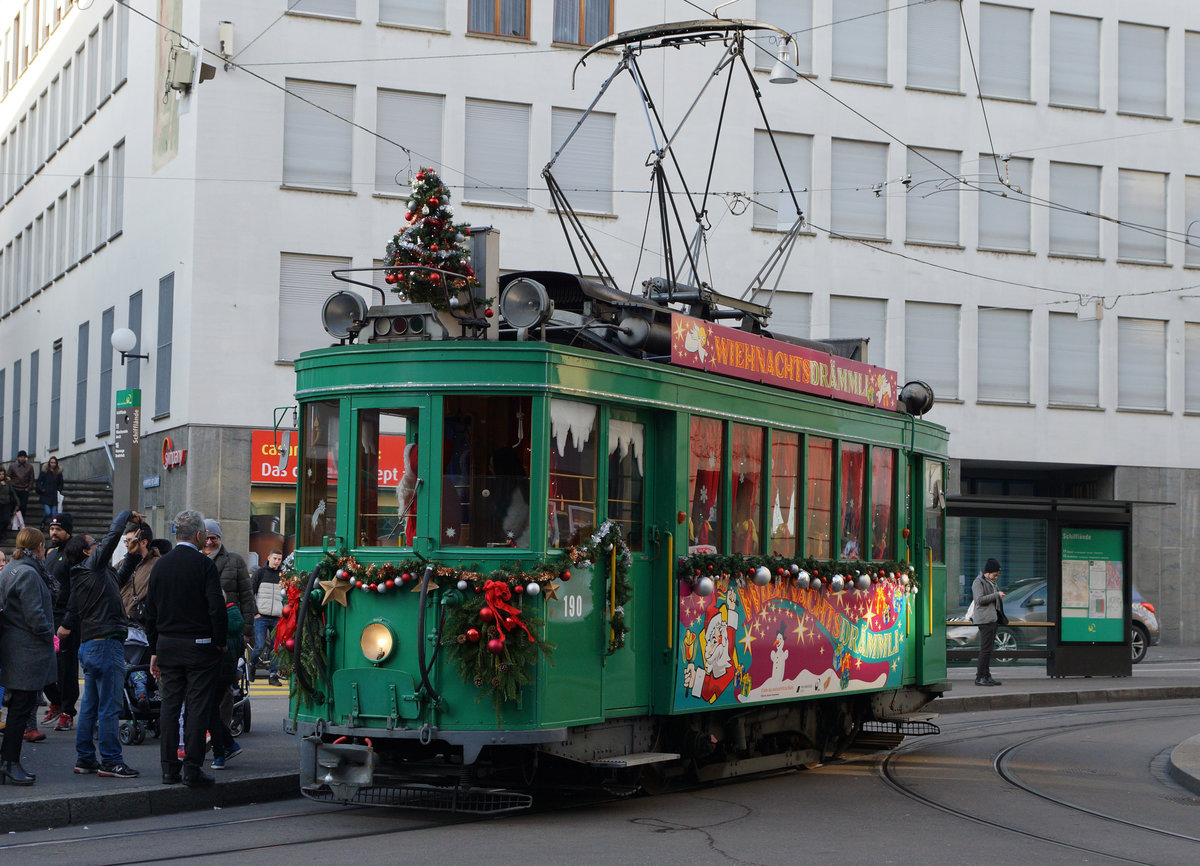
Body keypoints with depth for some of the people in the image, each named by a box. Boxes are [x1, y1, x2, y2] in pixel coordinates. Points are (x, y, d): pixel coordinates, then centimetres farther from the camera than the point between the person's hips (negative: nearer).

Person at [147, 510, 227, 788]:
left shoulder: (160, 565, 7)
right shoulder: (204, 565, -10)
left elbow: (150, 611, 11)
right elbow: (216, 607, -14)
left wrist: (154, 650, 16)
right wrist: (220, 641, -1)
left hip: (167, 646, 5)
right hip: (200, 647, -5)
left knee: (169, 706, 8)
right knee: (198, 708, -1)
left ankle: (169, 769, 10)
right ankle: (192, 770, -2)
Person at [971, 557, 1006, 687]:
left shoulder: (991, 582, 20)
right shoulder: (978, 582, -9)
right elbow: (980, 599, -19)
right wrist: (996, 595, -16)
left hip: (992, 618, 10)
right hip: (984, 619, -10)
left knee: (989, 648, 9)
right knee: (986, 648, -12)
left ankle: (986, 676, 12)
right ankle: (980, 677, -10)